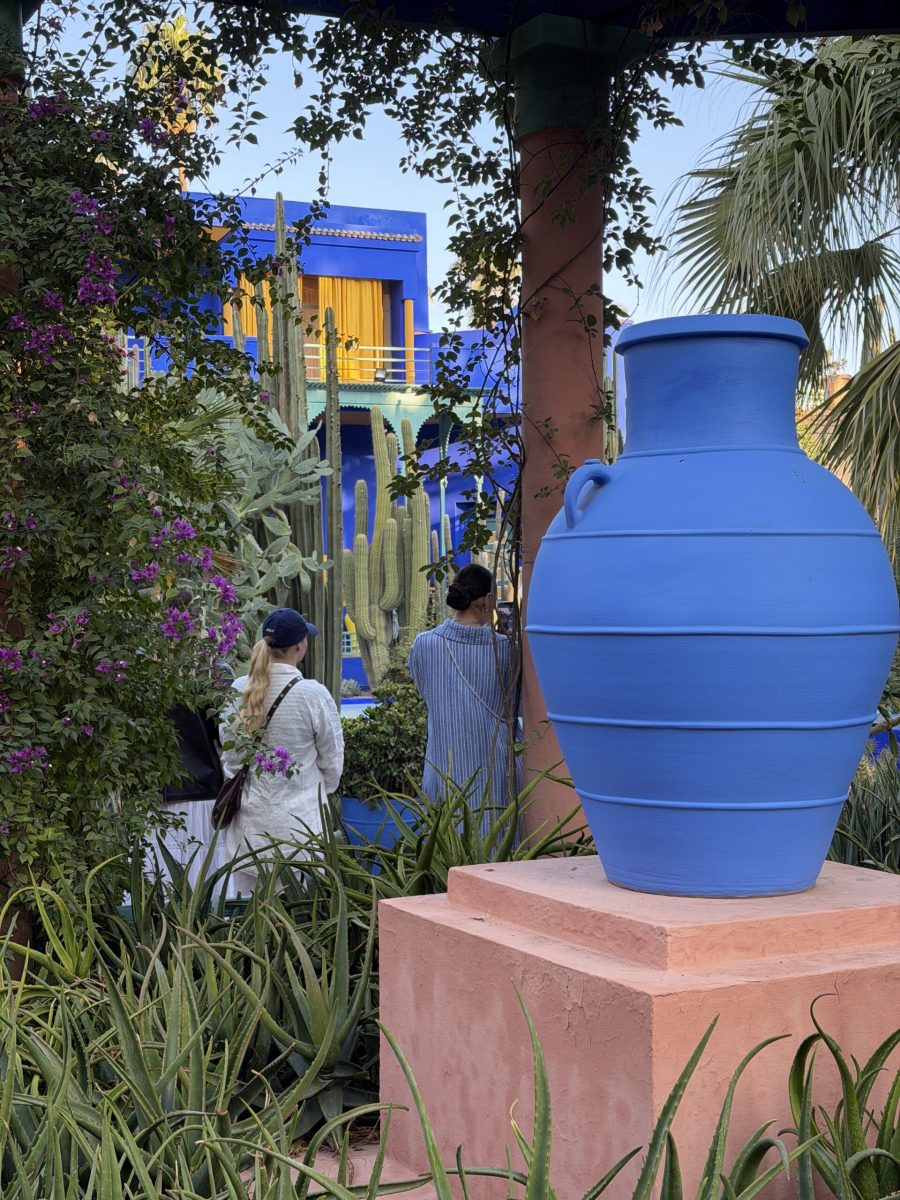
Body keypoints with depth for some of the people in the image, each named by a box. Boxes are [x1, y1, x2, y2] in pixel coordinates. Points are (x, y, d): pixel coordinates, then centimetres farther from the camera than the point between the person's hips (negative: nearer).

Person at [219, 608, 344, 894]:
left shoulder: (238, 690, -1)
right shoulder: (313, 695, -13)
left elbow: (229, 755, 10)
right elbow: (332, 762, -1)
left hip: (248, 821, 4)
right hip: (298, 820, -4)